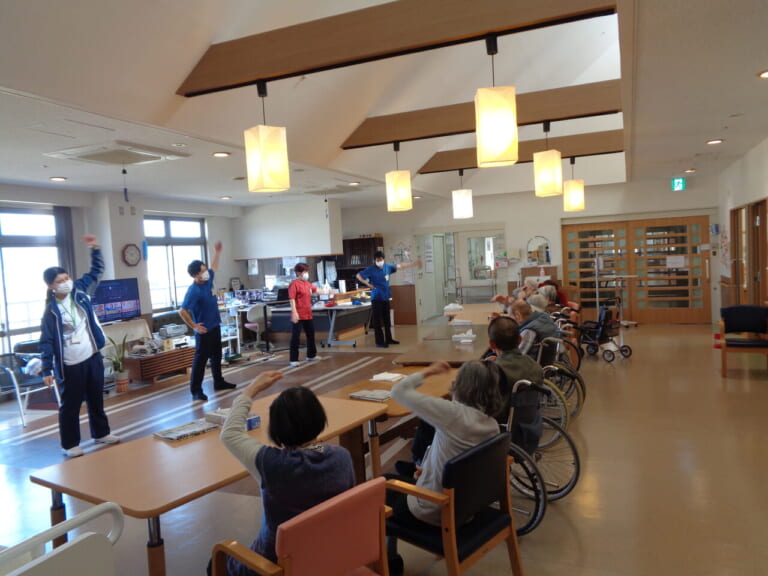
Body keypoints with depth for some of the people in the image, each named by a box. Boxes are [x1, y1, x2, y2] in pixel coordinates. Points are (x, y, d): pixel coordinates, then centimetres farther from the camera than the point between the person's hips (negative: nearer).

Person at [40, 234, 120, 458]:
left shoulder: (80, 291, 0)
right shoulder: (51, 310, -11)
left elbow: (96, 271, 10)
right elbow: (46, 341, -10)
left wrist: (95, 249, -3)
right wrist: (47, 370, -13)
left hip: (93, 357, 5)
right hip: (70, 364, -5)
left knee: (96, 398, 17)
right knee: (71, 404, 6)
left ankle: (101, 433, 32)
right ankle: (70, 444, 18)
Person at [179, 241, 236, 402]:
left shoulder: (208, 280, 1)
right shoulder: (193, 291, -22)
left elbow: (214, 267, 25)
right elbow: (182, 311, -25)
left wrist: (217, 252, 26)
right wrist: (194, 326, -21)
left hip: (215, 327, 9)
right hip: (204, 330, -8)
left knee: (216, 356, 19)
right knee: (200, 359, -3)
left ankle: (219, 382, 33)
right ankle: (196, 390, 3)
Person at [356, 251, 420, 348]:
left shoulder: (387, 266, 5)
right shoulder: (371, 269, -10)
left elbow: (399, 266, 15)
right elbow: (359, 275, -6)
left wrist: (413, 263, 18)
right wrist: (368, 284, -13)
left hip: (386, 297, 6)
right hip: (376, 298, -6)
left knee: (387, 320, 15)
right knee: (377, 321, -3)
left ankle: (388, 339, 27)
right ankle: (380, 342, 2)